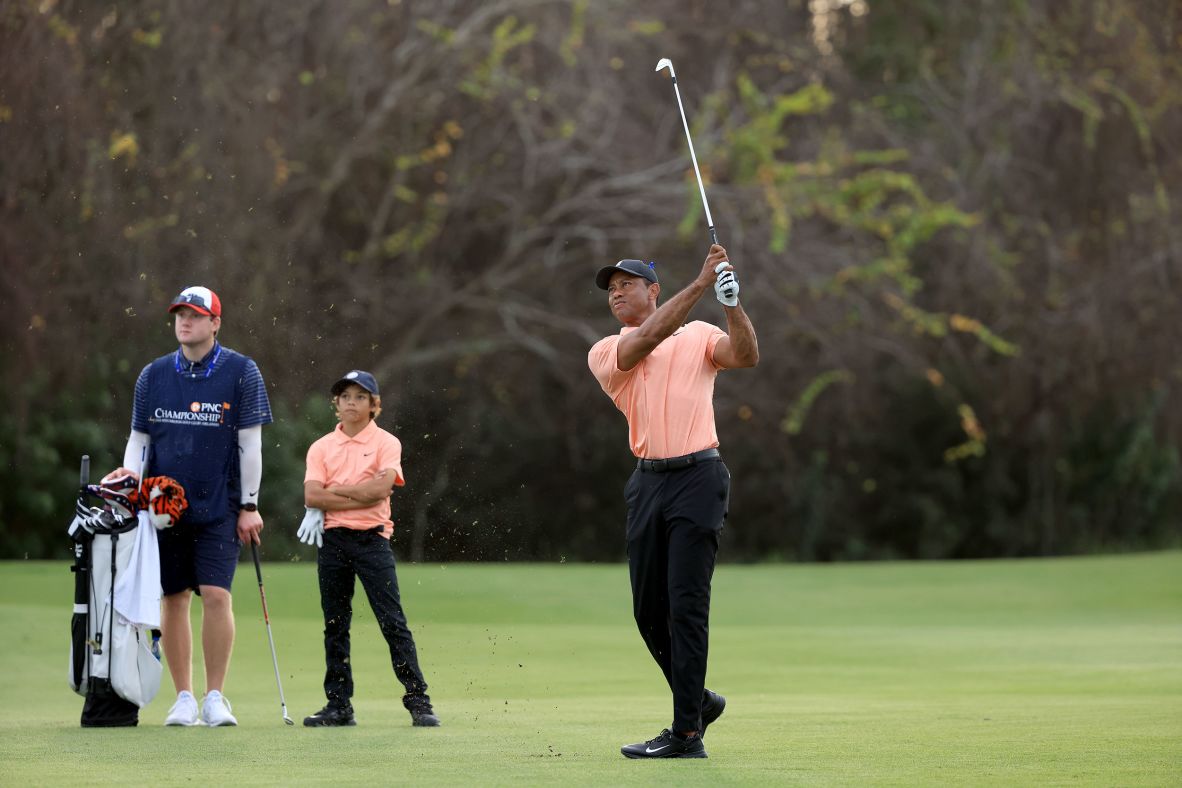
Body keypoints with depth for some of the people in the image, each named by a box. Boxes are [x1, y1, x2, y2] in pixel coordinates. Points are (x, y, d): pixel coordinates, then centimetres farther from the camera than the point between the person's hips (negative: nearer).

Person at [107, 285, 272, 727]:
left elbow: (250, 442, -1)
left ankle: (215, 697, -3)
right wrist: (130, 473, -6)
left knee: (216, 595, -11)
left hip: (219, 508, -3)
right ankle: (183, 698, 10)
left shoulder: (241, 372, -1)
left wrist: (249, 506, -3)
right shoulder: (154, 375, 8)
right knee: (174, 599, 3)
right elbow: (139, 437, 14)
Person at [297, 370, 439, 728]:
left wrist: (333, 491, -6)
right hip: (332, 539, 3)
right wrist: (361, 497, -10)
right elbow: (311, 496, -5)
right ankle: (339, 704, 11)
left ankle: (418, 700, -5)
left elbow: (380, 487, -15)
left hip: (371, 538, -3)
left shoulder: (386, 443, 1)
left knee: (393, 621, -7)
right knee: (335, 625, 6)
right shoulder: (321, 447, 9)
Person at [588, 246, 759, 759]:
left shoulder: (699, 336, 9)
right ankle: (698, 701, 28)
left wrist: (731, 303, -24)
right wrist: (699, 285, -16)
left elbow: (746, 356, -9)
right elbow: (645, 341, -10)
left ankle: (687, 733, -9)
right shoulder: (604, 354, 10)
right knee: (649, 610, 8)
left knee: (686, 606, -10)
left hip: (697, 478, -4)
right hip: (647, 483, 4)